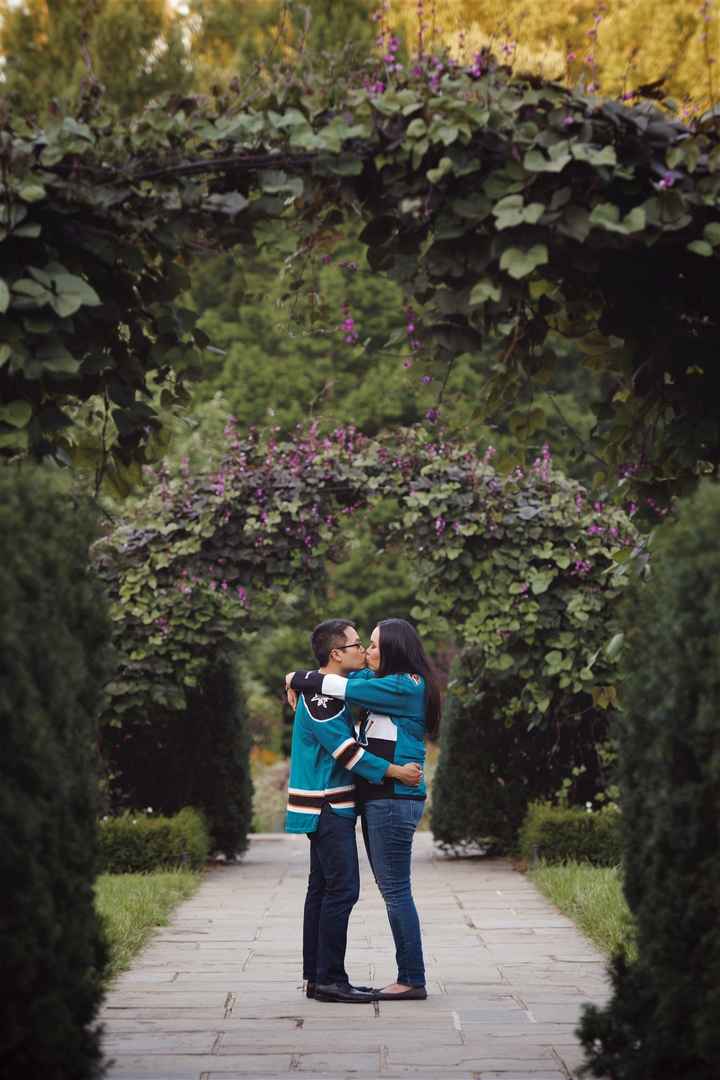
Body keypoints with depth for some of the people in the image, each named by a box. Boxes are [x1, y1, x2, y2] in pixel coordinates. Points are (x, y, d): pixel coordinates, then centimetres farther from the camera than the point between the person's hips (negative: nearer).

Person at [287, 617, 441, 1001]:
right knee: (391, 890, 11)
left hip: (394, 800, -10)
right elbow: (350, 674, 30)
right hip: (379, 800, 10)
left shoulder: (406, 687, -13)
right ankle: (408, 977, 14)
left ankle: (413, 980, -5)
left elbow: (345, 689, -15)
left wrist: (299, 679, 1)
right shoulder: (388, 683, 16)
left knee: (396, 890, -8)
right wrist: (307, 680, 11)